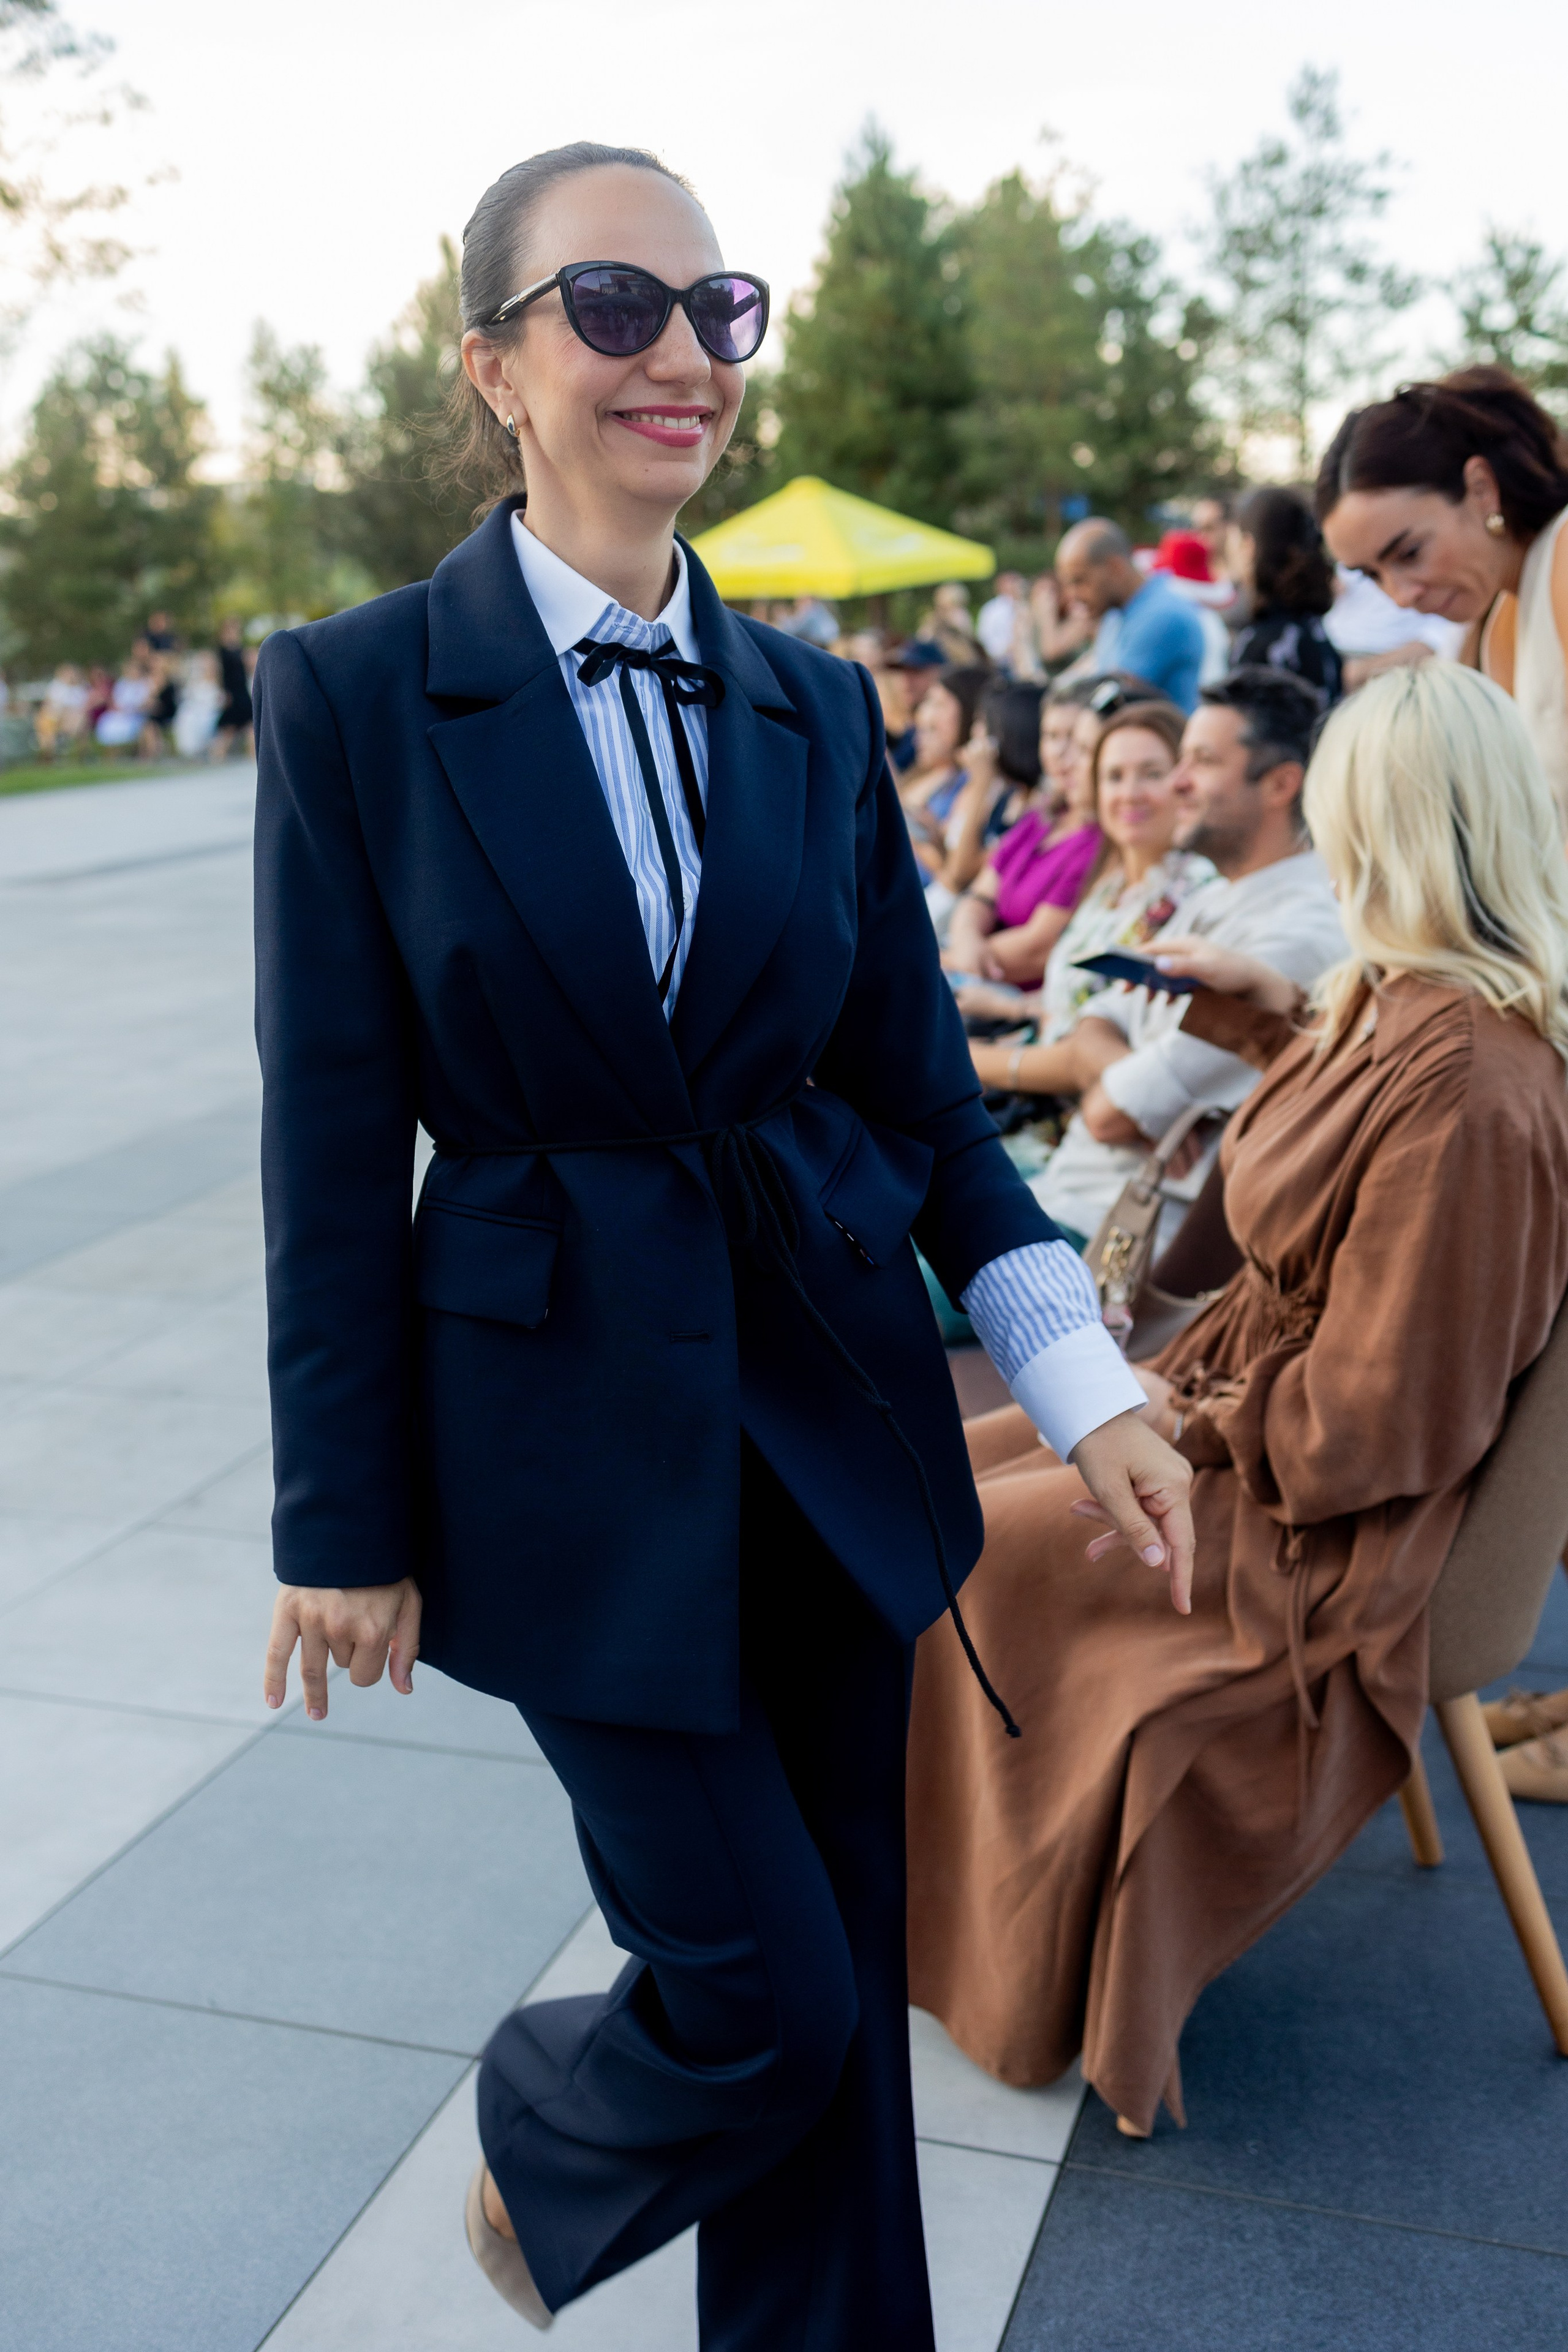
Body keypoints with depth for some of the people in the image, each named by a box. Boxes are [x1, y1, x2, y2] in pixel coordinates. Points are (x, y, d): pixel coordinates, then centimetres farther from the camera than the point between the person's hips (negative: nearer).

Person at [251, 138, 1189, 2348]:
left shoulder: (815, 704, 5)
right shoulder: (358, 693, -7)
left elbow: (921, 1084, 6)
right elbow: (334, 1148, -7)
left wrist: (1093, 1393, -3)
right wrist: (347, 1523, -4)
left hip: (836, 1400, 4)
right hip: (578, 1433, -4)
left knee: (848, 1981, 14)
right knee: (769, 1986, 4)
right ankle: (541, 2130, 39)